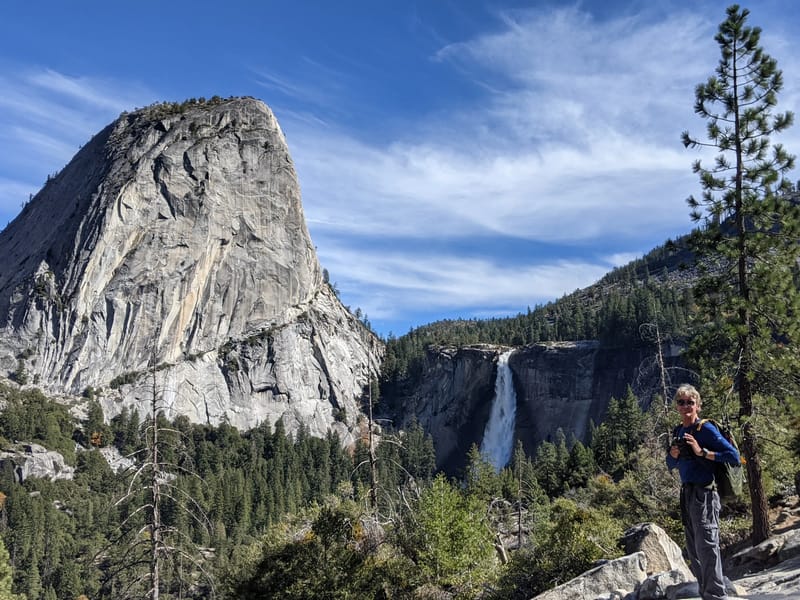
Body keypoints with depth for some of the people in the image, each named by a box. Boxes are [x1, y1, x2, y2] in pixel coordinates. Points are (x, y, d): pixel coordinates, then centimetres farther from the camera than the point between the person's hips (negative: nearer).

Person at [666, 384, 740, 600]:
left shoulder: (706, 429, -9)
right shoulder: (679, 430, 13)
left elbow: (733, 456, -16)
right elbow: (671, 464, 21)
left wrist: (702, 452, -21)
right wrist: (673, 455, -1)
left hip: (704, 494, -9)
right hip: (687, 494, 9)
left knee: (706, 548, -9)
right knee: (694, 552, 14)